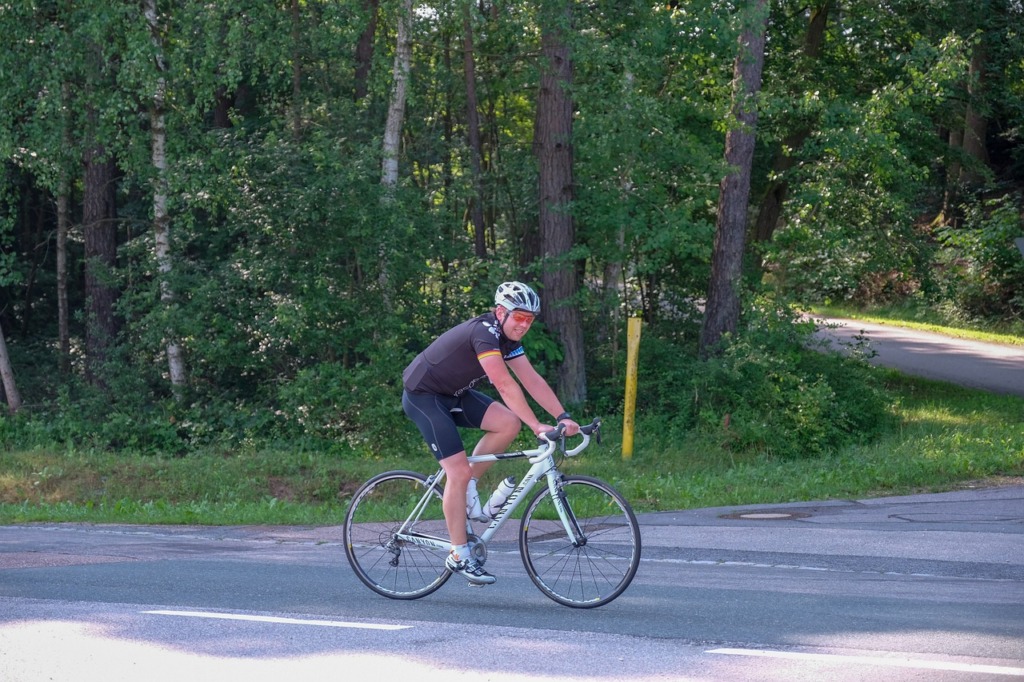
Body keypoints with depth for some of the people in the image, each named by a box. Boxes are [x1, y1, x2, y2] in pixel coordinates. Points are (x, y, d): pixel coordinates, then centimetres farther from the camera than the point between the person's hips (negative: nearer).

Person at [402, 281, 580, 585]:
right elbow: (505, 386, -35)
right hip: (423, 395, -9)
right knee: (459, 471, -15)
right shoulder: (484, 333, -28)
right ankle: (459, 556, -5)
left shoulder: (508, 338, 0)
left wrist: (563, 417, -13)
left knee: (509, 423, -13)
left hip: (453, 394, 9)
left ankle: (467, 489, 4)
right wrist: (537, 426, -37)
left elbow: (533, 380, -3)